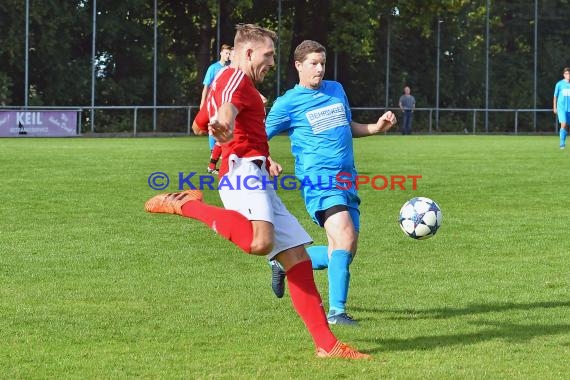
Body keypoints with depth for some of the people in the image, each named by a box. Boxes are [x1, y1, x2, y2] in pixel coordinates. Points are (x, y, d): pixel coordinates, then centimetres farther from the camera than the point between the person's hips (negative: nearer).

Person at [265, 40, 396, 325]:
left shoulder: (336, 90, 16)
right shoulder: (288, 103, 0)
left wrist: (375, 128, 12)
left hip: (347, 181, 7)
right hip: (318, 180, -7)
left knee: (344, 254, 6)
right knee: (344, 238, -25)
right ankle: (336, 311, -21)